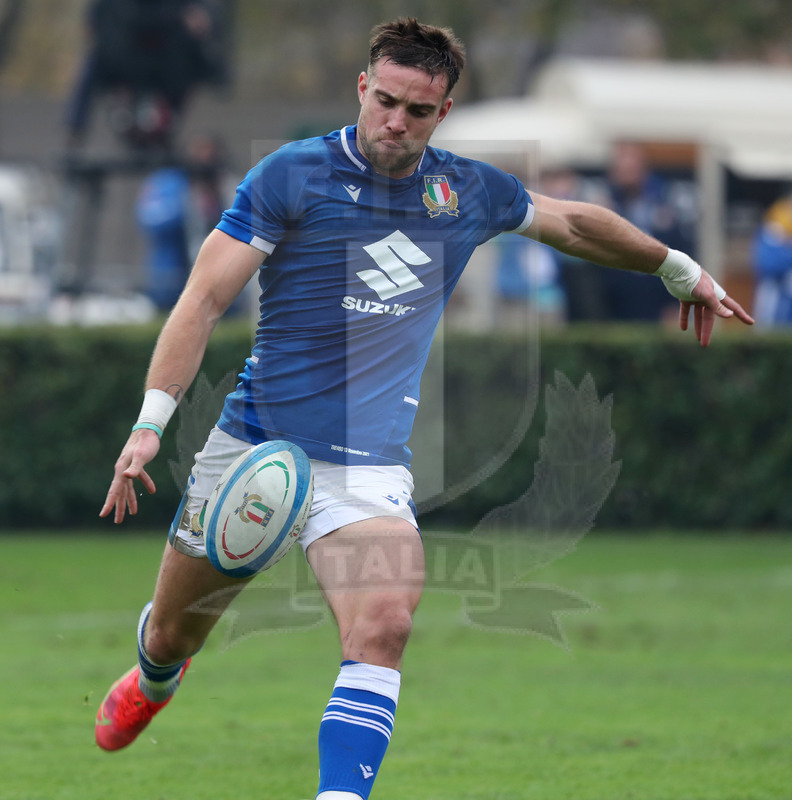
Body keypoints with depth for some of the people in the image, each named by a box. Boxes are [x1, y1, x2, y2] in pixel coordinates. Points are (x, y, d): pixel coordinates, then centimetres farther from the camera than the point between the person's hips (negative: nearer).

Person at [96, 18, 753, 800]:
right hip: (252, 441, -1)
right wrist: (152, 419, -21)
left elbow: (575, 222, 25)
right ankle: (153, 680, 50)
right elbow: (204, 299, -11)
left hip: (368, 461, 1)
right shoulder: (291, 175, -7)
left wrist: (681, 270, 32)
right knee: (172, 632, 13)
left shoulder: (469, 191, 5)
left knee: (383, 626, -25)